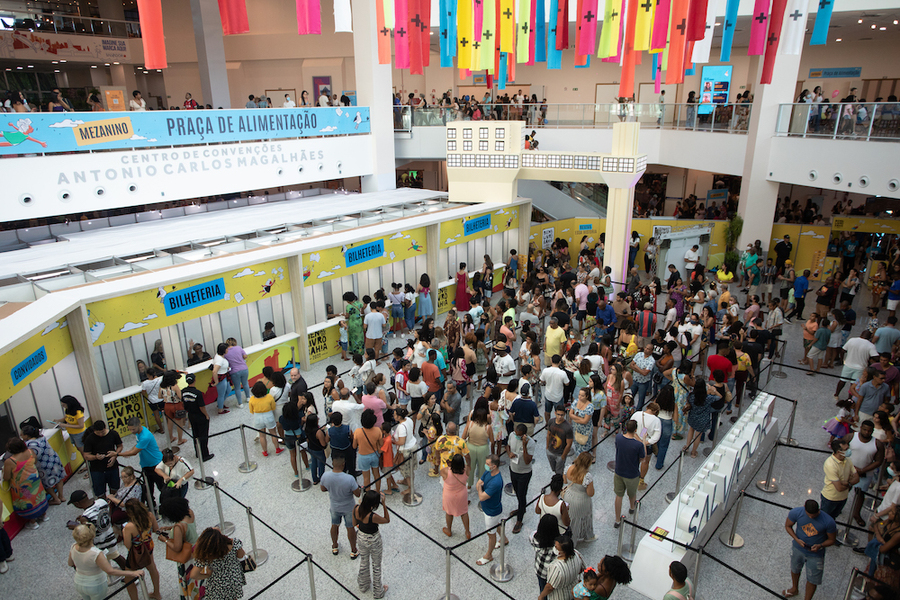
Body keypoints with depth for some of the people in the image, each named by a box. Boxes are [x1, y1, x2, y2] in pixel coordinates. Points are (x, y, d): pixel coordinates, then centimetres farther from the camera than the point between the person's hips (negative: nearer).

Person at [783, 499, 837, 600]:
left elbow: (831, 540, -12)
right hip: (798, 549, 3)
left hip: (815, 555, -2)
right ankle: (794, 589, 59)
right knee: (795, 569, 29)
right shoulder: (796, 512, -26)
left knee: (812, 580, 15)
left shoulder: (828, 522, -29)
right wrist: (797, 539, -21)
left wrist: (820, 545, -29)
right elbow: (788, 526, -7)